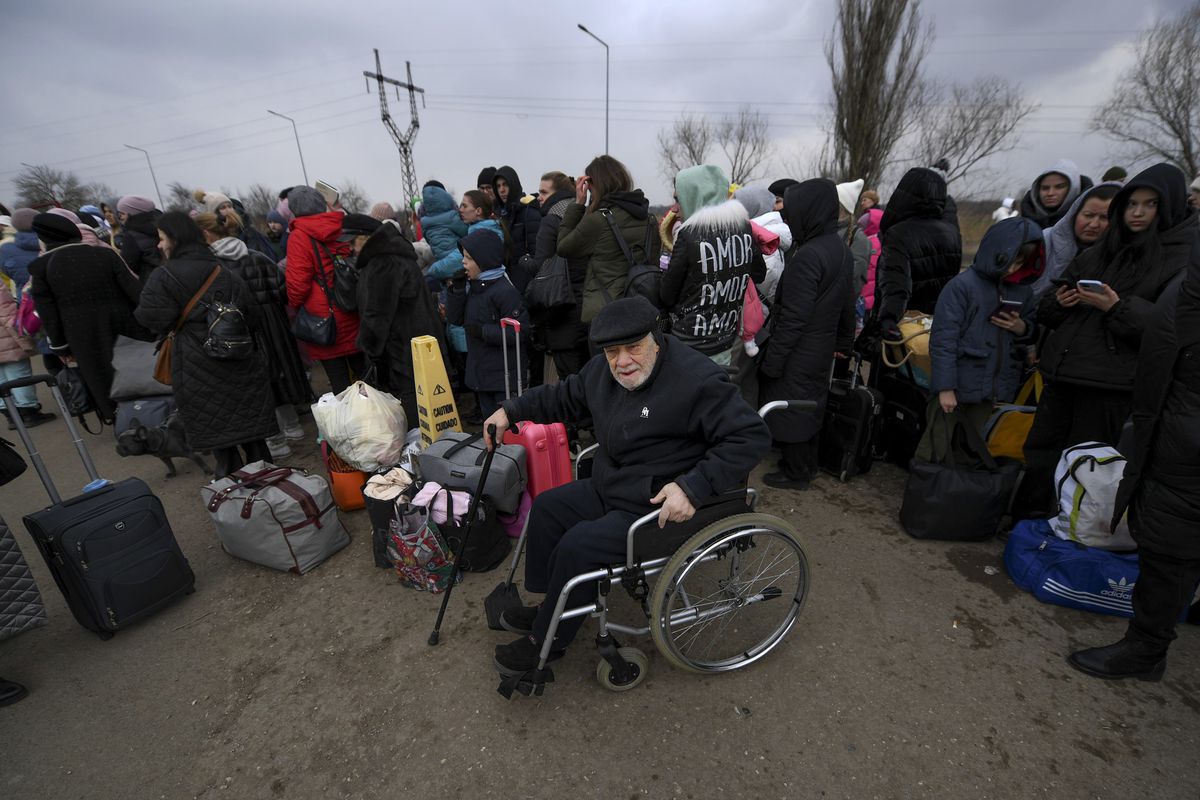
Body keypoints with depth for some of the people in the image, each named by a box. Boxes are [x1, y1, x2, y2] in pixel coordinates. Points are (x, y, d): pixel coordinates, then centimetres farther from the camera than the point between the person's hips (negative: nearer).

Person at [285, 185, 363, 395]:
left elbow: (297, 283, -12)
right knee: (363, 371, 15)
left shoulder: (299, 236, -10)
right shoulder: (344, 229, 4)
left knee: (338, 380, 5)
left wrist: (294, 305, 6)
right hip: (354, 320, 5)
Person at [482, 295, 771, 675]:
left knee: (578, 547, -17)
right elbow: (565, 396, 17)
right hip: (608, 489, 9)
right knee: (547, 508, 10)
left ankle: (546, 640, 9)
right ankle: (549, 608, 25)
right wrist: (511, 411, 11)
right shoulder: (604, 369, 0)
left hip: (661, 508, -9)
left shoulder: (696, 380, -25)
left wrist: (694, 487, -33)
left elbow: (752, 436, -25)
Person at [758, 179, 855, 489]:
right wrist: (843, 341, 22)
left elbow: (793, 318, -25)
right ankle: (808, 463, 37)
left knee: (789, 411, 7)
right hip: (822, 348, 9)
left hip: (798, 353, -9)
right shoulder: (841, 249, 4)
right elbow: (846, 304, 12)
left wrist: (772, 360, -19)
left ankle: (796, 473, 22)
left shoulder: (807, 255, -24)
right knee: (811, 406, 21)